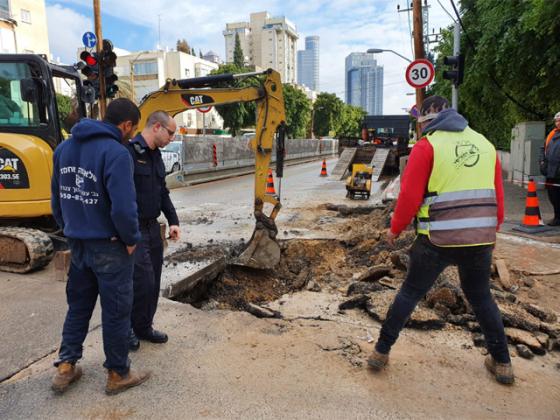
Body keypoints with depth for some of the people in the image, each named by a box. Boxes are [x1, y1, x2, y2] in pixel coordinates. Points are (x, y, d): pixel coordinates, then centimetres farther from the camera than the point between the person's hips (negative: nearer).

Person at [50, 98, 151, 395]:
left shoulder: (65, 147, 6)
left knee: (78, 305, 22)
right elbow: (123, 206, -27)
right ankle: (118, 374, 22)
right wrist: (132, 239, -11)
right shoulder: (116, 152, -20)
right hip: (109, 246, -7)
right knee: (116, 310, 7)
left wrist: (70, 229, 19)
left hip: (77, 244, 7)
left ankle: (65, 367, 31)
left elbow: (57, 197, 12)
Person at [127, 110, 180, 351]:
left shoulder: (156, 155, 12)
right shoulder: (129, 152, -17)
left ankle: (144, 327, 30)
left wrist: (173, 220, 10)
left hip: (152, 228, 9)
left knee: (153, 282, 14)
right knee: (142, 282, -6)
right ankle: (127, 328, 17)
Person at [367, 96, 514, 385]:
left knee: (410, 293, 11)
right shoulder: (485, 144, 12)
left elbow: (409, 196, -9)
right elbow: (498, 198, 14)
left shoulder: (427, 145, -5)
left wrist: (395, 230, 5)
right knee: (481, 297, 23)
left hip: (438, 240, -4)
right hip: (481, 240, 4)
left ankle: (381, 352, 20)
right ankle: (501, 363, 29)